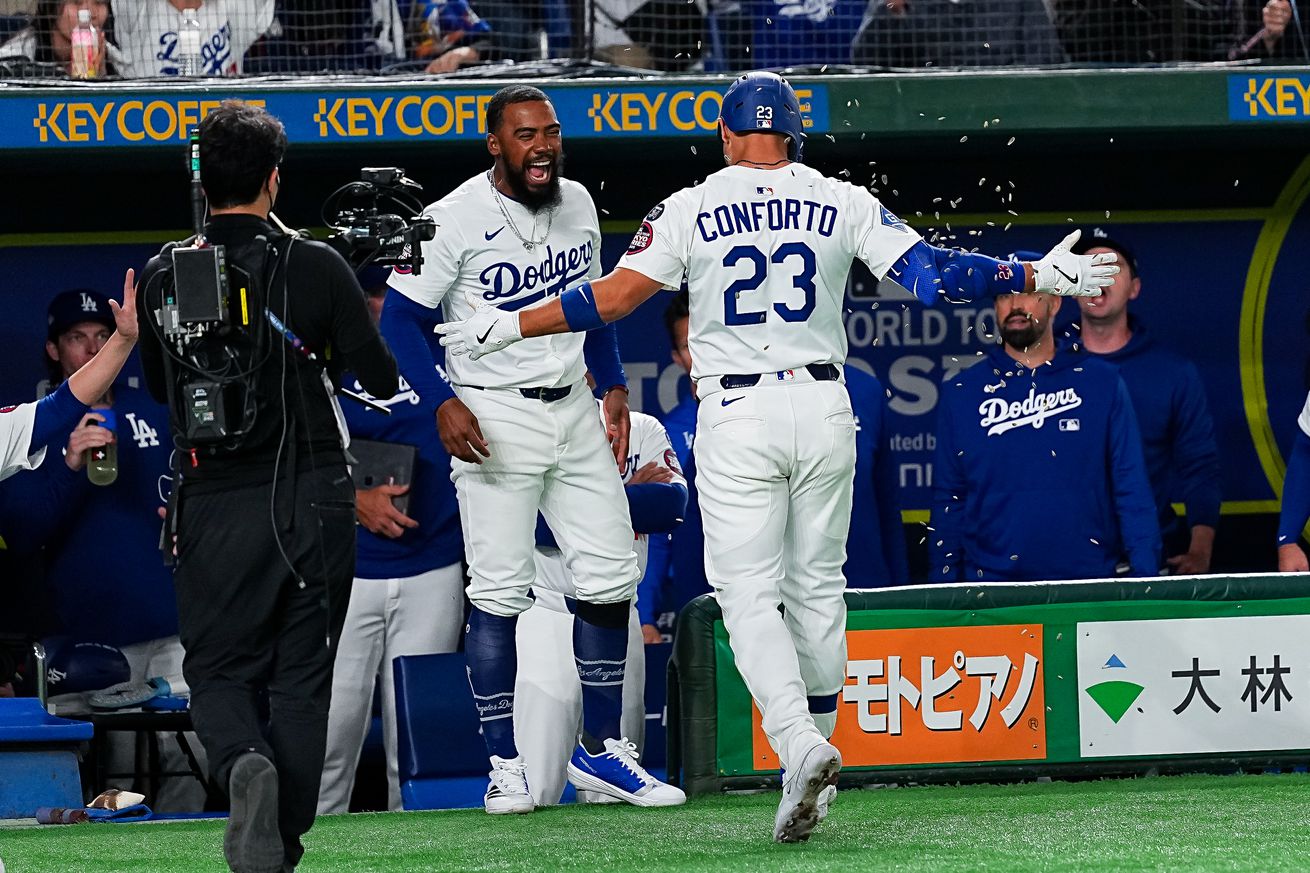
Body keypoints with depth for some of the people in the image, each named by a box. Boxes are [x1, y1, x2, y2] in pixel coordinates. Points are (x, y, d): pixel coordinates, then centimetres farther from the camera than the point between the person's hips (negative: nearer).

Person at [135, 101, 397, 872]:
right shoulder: (317, 268, -8)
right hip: (310, 500, -1)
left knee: (220, 670, 10)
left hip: (212, 506, 1)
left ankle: (244, 762, -22)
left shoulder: (164, 278, -1)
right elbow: (382, 379, -3)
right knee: (303, 677, 10)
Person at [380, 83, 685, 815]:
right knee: (500, 593, -6)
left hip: (574, 410, 6)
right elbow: (400, 318, -9)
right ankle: (506, 767, 1)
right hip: (494, 417, -6)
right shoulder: (455, 220, -12)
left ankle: (602, 752, 13)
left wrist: (614, 385, 11)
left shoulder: (577, 204, 7)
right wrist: (442, 402, -21)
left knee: (612, 576, 4)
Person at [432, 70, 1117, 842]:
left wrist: (508, 327, 3)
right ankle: (815, 757, 19)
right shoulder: (842, 204, 3)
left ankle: (801, 744, -25)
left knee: (749, 594, -3)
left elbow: (612, 298, -6)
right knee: (818, 587, 14)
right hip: (823, 410, 2)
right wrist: (1039, 278, 5)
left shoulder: (691, 210, -1)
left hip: (736, 418, -2)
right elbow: (931, 273, -4)